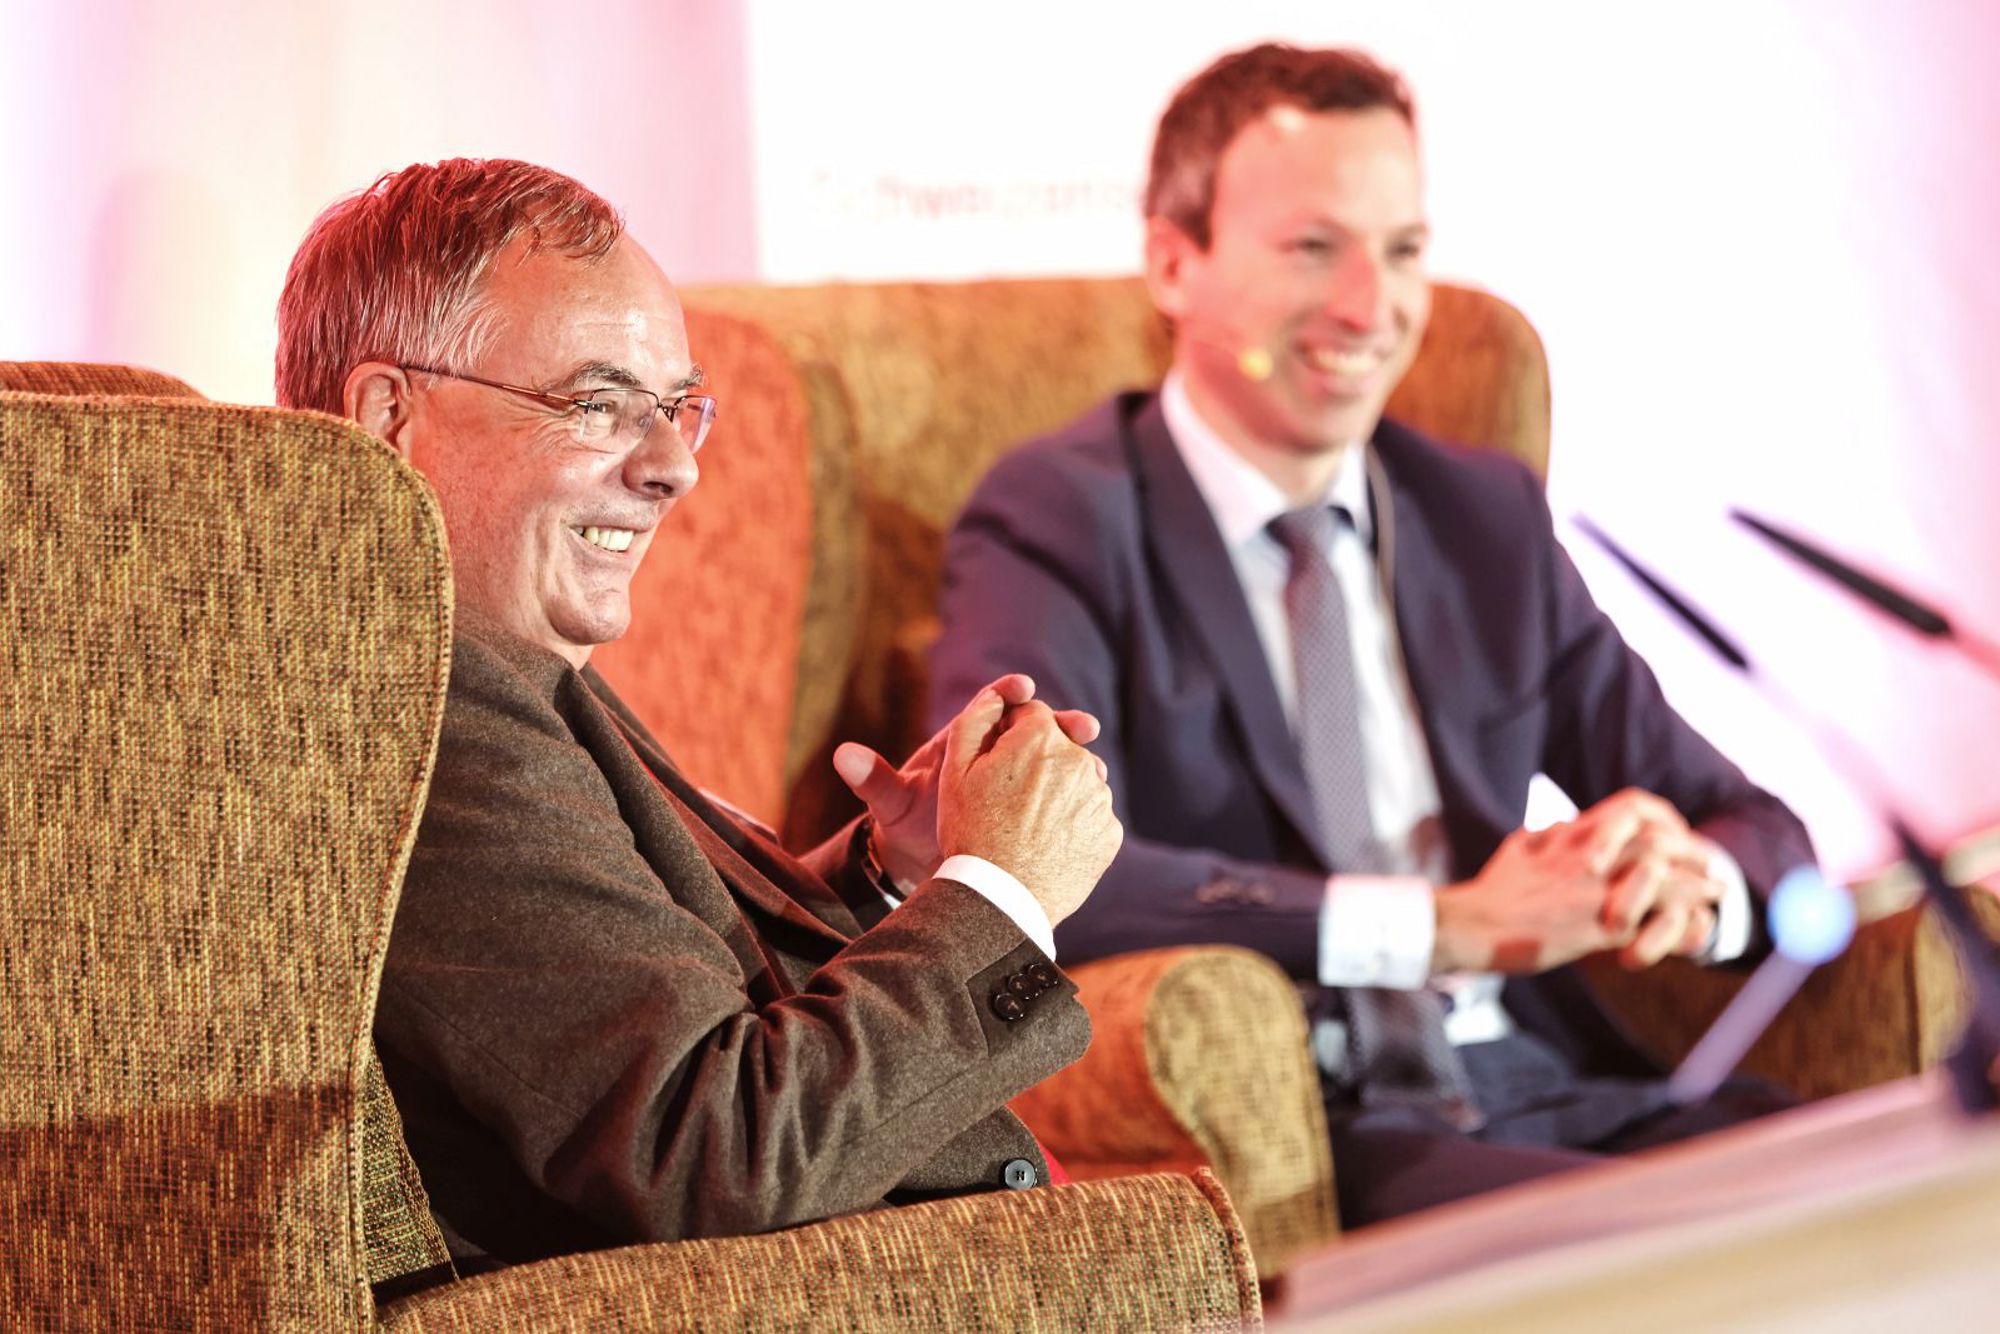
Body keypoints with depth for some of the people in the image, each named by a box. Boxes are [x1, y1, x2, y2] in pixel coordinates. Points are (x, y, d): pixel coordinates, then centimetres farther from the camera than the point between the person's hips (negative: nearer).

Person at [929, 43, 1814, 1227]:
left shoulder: (1489, 517, 17)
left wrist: (1685, 876, -10)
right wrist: (1449, 924, -19)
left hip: (1551, 1094, 6)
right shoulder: (1059, 521, 0)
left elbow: (1761, 834, 16)